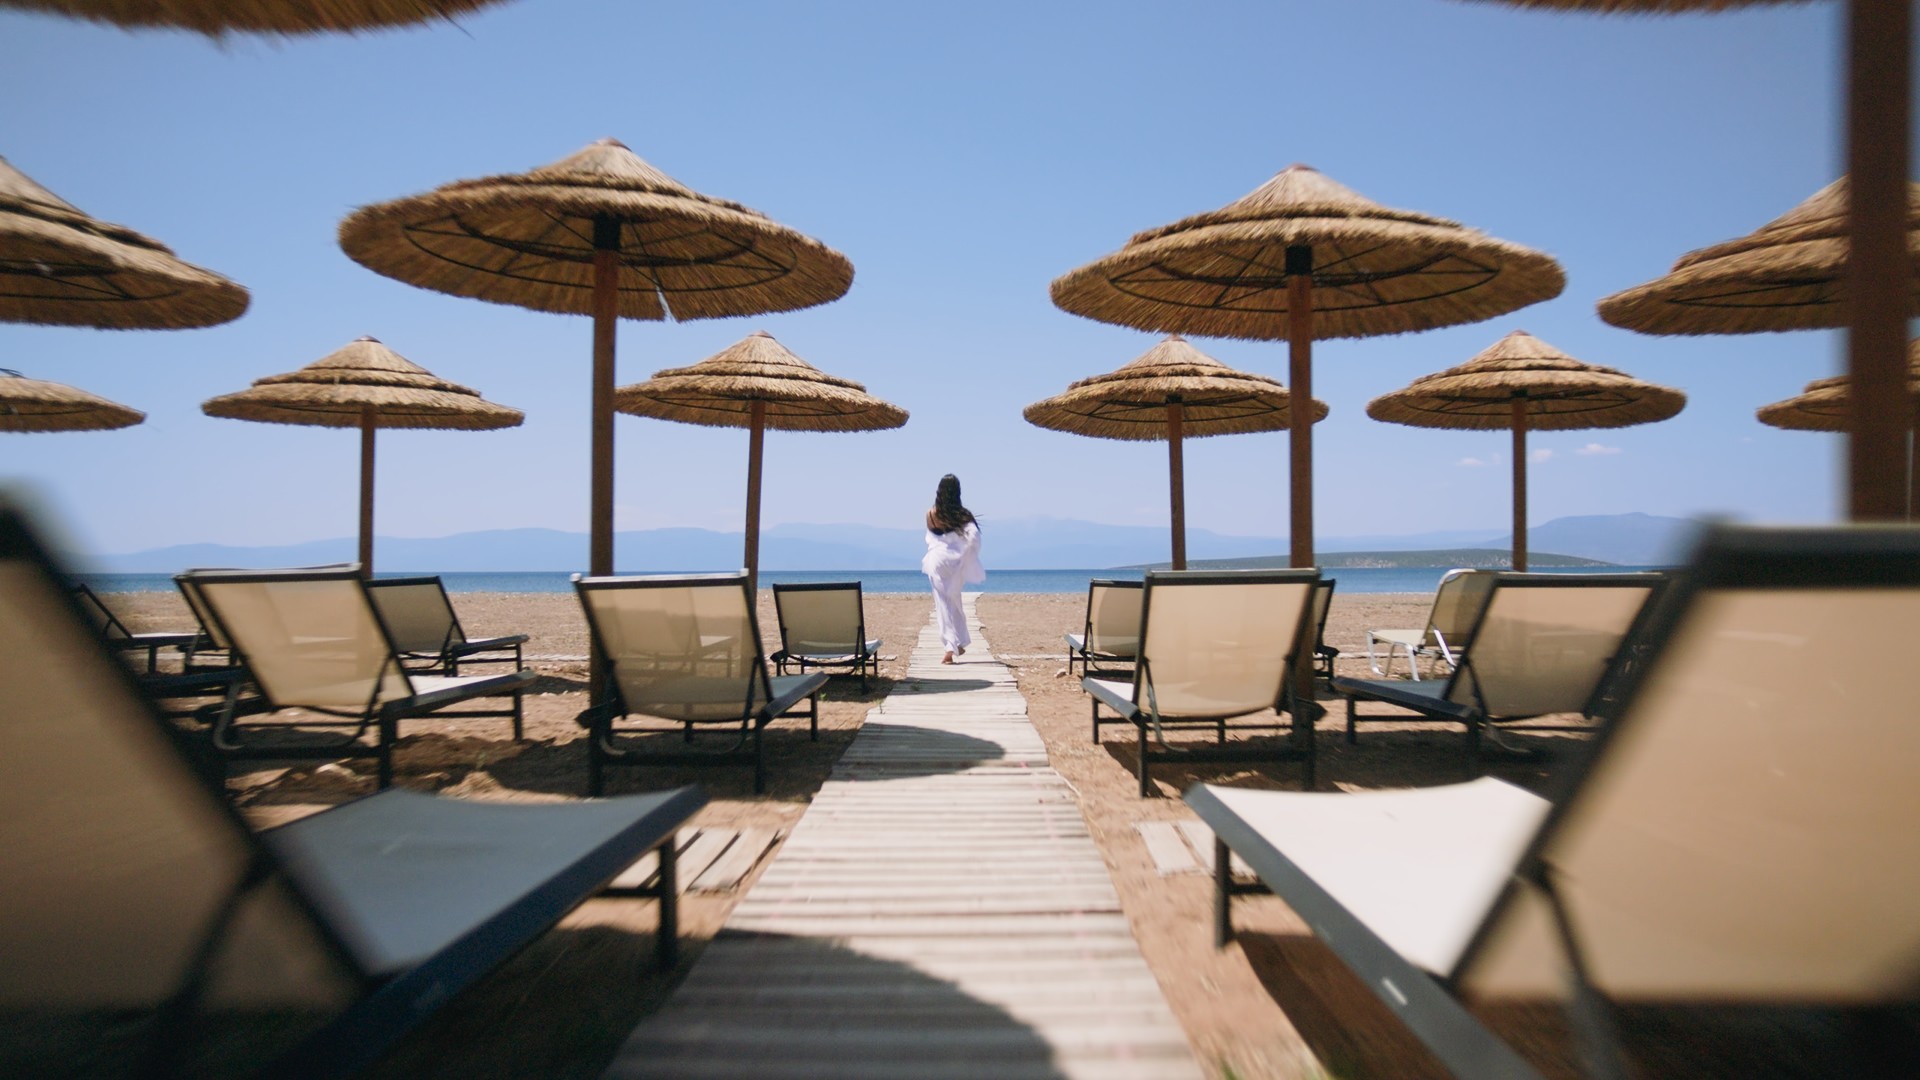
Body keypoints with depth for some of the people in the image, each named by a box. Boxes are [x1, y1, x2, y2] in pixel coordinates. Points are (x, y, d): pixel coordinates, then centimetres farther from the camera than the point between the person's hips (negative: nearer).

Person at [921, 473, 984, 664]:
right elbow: (974, 537, -17)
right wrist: (970, 558, -2)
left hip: (937, 561, 0)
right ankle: (958, 644, 25)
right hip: (956, 562, 0)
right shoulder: (963, 514, -6)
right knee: (954, 602, 19)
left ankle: (951, 647, -5)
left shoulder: (931, 515, 0)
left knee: (944, 605, 3)